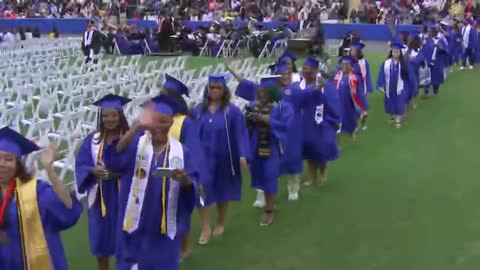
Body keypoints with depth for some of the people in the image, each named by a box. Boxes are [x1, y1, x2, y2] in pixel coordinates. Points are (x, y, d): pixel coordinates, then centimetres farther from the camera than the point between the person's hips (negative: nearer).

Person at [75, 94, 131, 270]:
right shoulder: (92, 140, 3)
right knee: (100, 238, 13)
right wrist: (93, 171, -19)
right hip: (100, 197, 3)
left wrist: (120, 172, -26)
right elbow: (81, 166, 1)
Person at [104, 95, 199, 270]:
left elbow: (192, 188, -5)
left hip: (164, 227, 1)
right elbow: (113, 159, -25)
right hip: (135, 224, -1)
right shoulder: (135, 143, -4)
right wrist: (136, 127, -40)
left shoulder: (182, 152, 0)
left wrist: (185, 180, -30)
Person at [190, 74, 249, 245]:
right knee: (201, 190, -9)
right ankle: (205, 228, 1)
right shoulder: (198, 110, 1)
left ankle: (220, 224, 34)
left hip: (223, 158, -1)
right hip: (202, 157, 2)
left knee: (222, 191, 13)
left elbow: (240, 134, -10)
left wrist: (243, 155, -21)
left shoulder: (232, 111, -8)